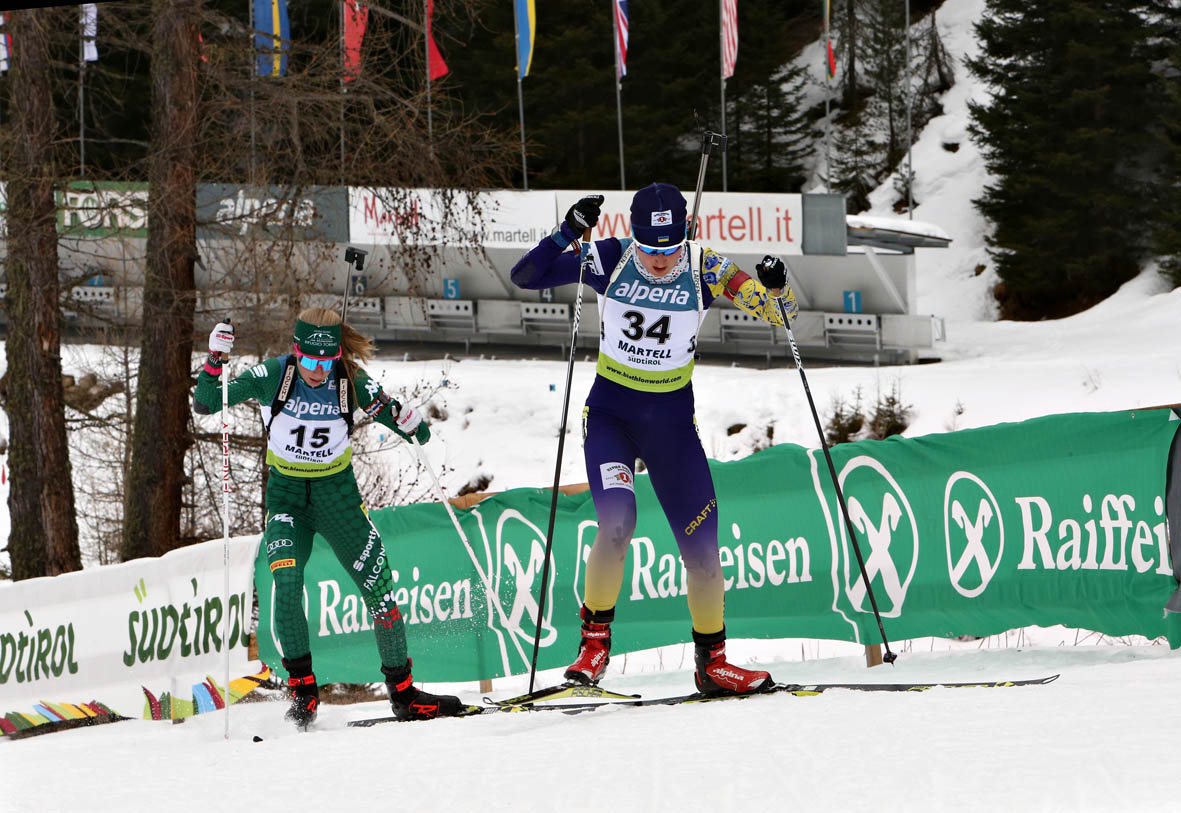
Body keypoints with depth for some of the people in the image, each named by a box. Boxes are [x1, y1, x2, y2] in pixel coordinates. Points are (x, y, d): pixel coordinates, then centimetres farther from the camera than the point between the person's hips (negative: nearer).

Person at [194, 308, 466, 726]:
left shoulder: (352, 381, -13)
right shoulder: (272, 376, -15)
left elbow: (408, 426, -4)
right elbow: (206, 403, -13)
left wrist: (408, 421, -28)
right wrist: (215, 361, -29)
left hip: (338, 495, 1)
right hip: (287, 498, -1)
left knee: (378, 586, 1)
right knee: (286, 583, -24)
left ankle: (403, 693, 16)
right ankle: (302, 688, -12)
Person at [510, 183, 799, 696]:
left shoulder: (704, 269, -10)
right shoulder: (610, 260, -11)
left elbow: (781, 313, -7)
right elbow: (525, 276, -12)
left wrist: (776, 288, -30)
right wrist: (567, 234, -28)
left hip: (672, 420, 2)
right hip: (610, 413, -2)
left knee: (701, 546, 0)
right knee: (617, 521, -26)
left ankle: (711, 661, 18)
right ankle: (595, 639, -7)